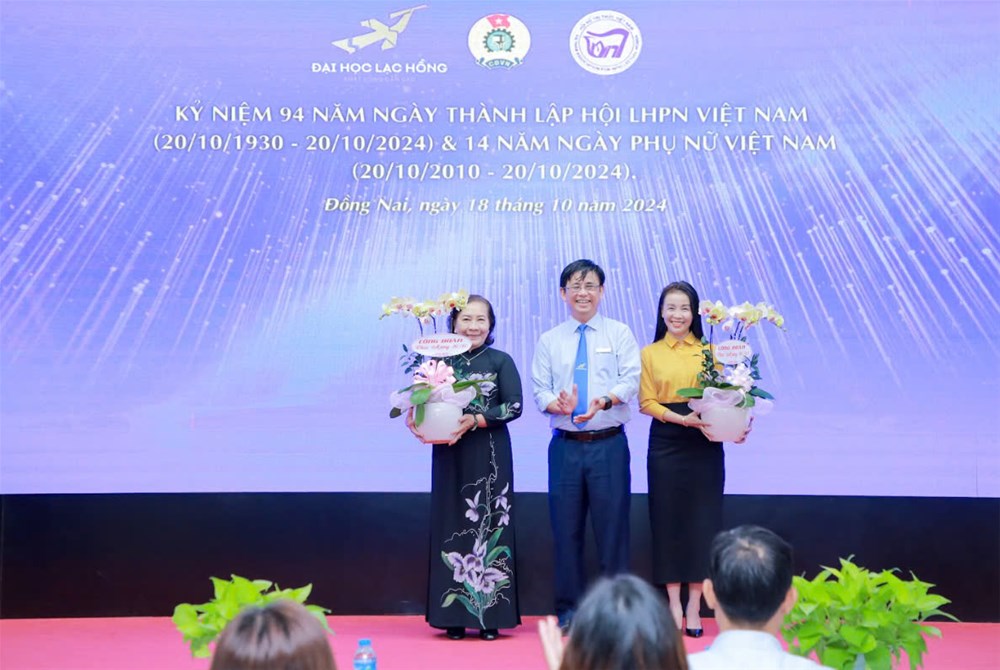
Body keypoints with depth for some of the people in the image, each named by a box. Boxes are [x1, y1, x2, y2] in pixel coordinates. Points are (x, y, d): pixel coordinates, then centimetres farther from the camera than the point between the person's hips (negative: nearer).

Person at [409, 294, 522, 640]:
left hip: (489, 456, -1)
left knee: (489, 527, 1)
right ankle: (455, 616, 11)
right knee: (451, 527, 3)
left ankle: (490, 615, 8)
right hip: (449, 456, 1)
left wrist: (475, 420, -17)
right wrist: (416, 420, -16)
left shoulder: (501, 361, 2)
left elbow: (514, 406, -6)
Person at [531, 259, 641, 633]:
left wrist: (604, 401, -26)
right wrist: (561, 405, -19)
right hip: (566, 445, 2)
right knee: (566, 528, 5)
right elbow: (540, 390, 4)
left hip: (609, 444, -2)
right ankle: (569, 610, 16)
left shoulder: (619, 334, 6)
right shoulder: (549, 340, 10)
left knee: (612, 525, -1)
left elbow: (630, 381, -6)